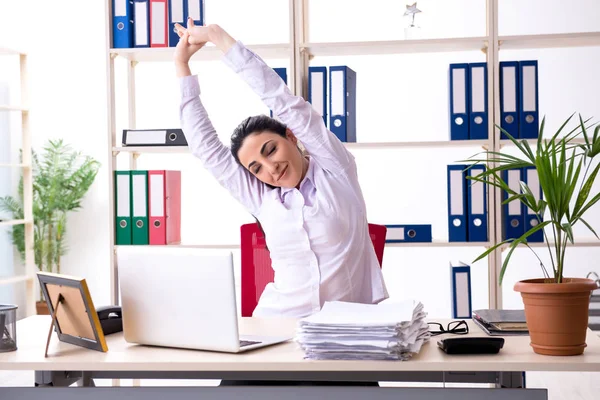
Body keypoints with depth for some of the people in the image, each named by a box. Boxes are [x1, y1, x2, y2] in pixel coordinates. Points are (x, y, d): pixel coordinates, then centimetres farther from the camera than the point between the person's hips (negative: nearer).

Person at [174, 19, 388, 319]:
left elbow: (286, 104, -4)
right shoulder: (262, 199, 9)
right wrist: (182, 64, 14)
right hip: (283, 323, 2)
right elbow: (205, 146, 12)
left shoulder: (334, 169, 2)